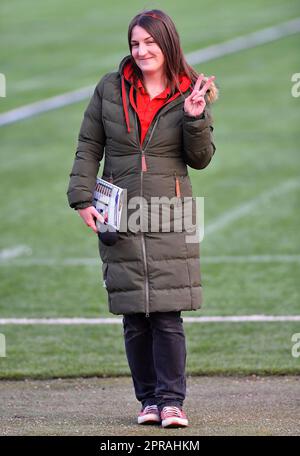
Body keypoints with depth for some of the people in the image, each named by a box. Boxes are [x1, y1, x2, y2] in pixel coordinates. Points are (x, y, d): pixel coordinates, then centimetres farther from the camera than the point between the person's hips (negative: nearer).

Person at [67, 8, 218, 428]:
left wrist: (195, 119, -12)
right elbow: (88, 147, 9)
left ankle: (171, 399, -5)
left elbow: (200, 159, 6)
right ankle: (149, 398, 10)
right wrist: (82, 198, -2)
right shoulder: (110, 90, 6)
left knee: (167, 313, -9)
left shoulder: (190, 94, 4)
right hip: (120, 217, 2)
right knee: (134, 316, 2)